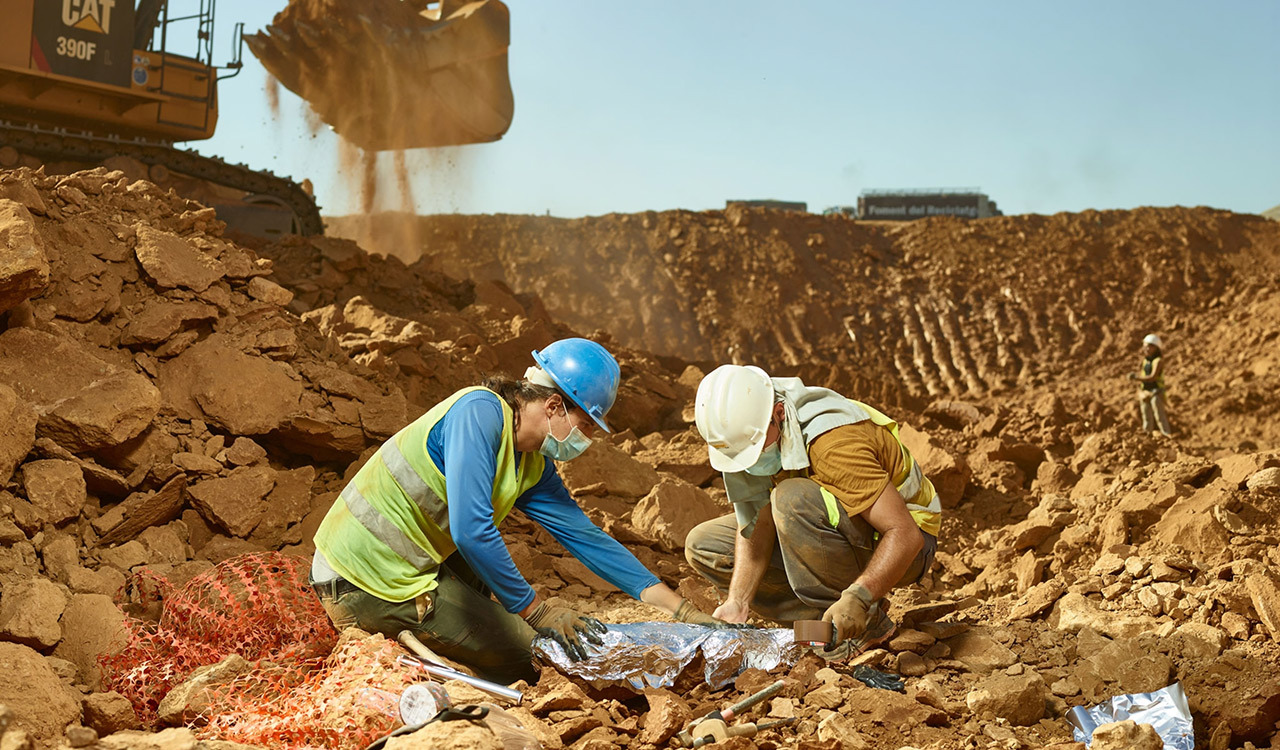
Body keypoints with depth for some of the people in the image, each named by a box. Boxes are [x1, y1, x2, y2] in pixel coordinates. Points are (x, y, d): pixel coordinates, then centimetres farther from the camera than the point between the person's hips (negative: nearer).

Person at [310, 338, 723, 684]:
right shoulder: (480, 410, -18)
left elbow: (587, 538, 9)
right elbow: (470, 532, -27)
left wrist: (683, 611, 6)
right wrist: (539, 612, -20)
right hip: (370, 585, -9)